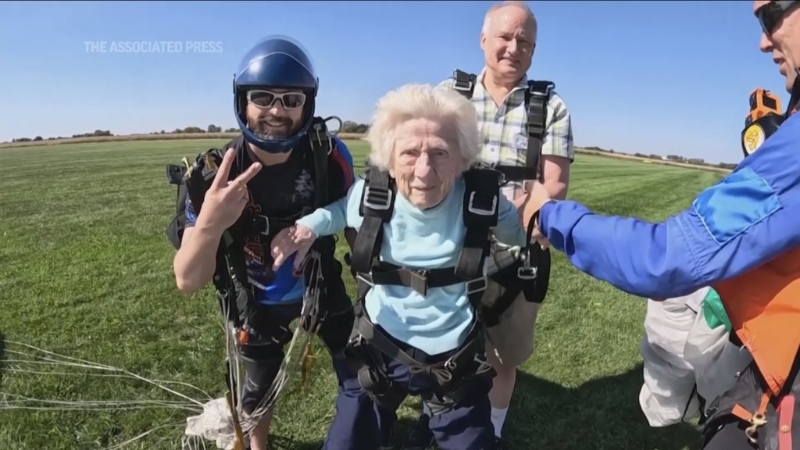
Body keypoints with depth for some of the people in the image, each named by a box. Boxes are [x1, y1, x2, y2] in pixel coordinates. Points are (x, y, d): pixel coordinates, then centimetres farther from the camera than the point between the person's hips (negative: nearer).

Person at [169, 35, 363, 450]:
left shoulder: (330, 156, -22)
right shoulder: (215, 175, -26)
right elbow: (188, 283, -29)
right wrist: (209, 224, -47)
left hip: (322, 289, 1)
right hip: (258, 304, -1)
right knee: (259, 389, 20)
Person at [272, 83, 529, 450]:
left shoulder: (482, 200, -17)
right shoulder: (371, 194, -16)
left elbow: (523, 237, 4)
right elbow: (341, 209, 8)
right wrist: (309, 226, -10)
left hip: (455, 361, 0)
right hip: (379, 353, 1)